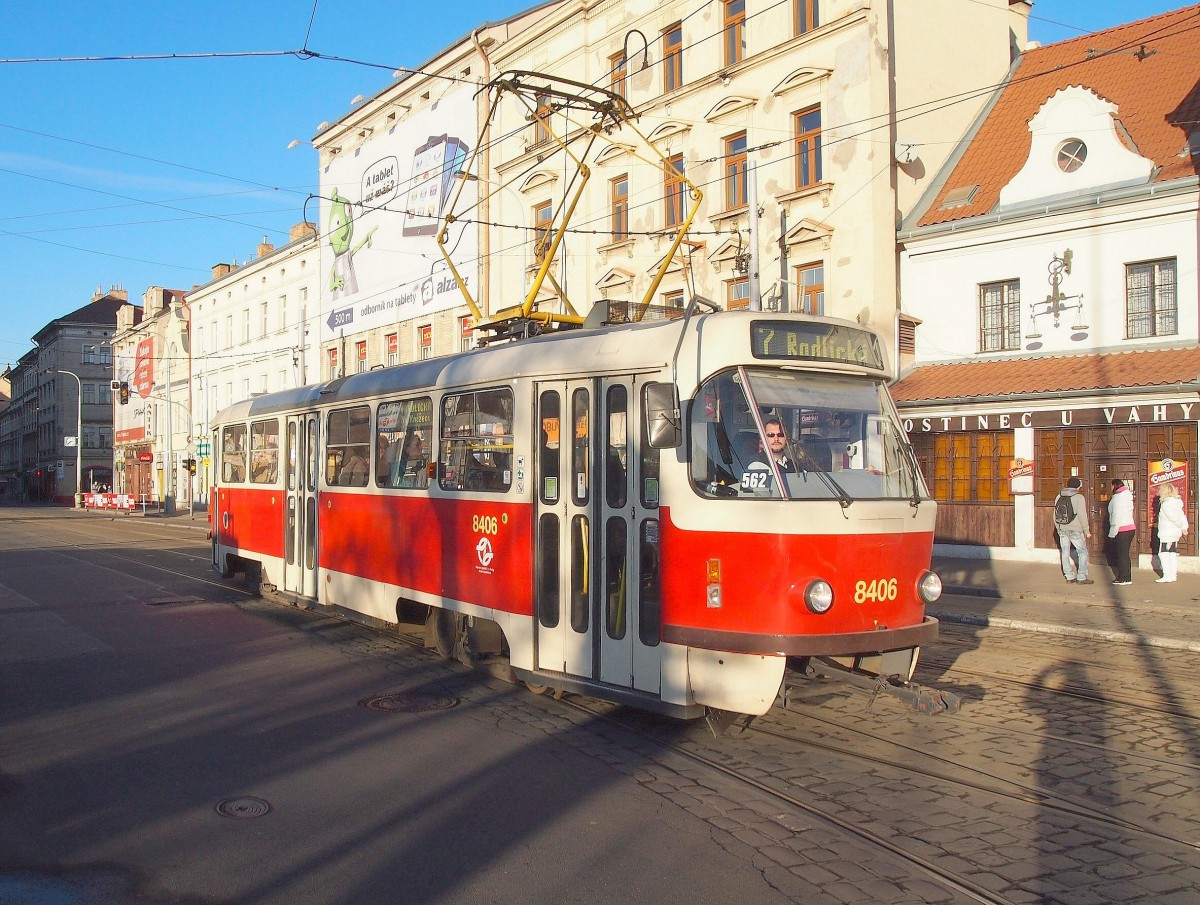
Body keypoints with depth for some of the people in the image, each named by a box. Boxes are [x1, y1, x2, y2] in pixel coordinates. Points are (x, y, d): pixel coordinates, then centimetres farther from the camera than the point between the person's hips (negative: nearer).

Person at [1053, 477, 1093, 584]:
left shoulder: (1059, 497, 8)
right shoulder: (1078, 497, -9)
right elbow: (1082, 516, -13)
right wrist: (1087, 530, -5)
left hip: (1062, 530, 5)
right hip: (1075, 530, -5)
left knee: (1065, 553, 9)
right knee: (1082, 552, 4)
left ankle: (1069, 576, 13)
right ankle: (1081, 577, 1)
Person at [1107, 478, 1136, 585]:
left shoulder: (1117, 497, -12)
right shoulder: (1128, 496, 15)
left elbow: (1116, 516, -17)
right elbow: (1129, 514, 15)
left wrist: (1113, 532, -14)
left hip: (1121, 530, -9)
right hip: (1130, 527, 9)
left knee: (1121, 554, -4)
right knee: (1125, 554, 14)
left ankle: (1123, 578, -1)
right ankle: (1127, 577, 17)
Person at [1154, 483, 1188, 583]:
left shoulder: (1165, 504, -16)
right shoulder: (1177, 502, 12)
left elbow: (1174, 517, -19)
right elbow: (1182, 515, 10)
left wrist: (1181, 526, -4)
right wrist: (1185, 526, 4)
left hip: (1167, 533, -9)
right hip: (1176, 533, 9)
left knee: (1163, 553, -6)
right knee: (1173, 554, 12)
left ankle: (1167, 575, -8)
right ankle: (1173, 574, 15)